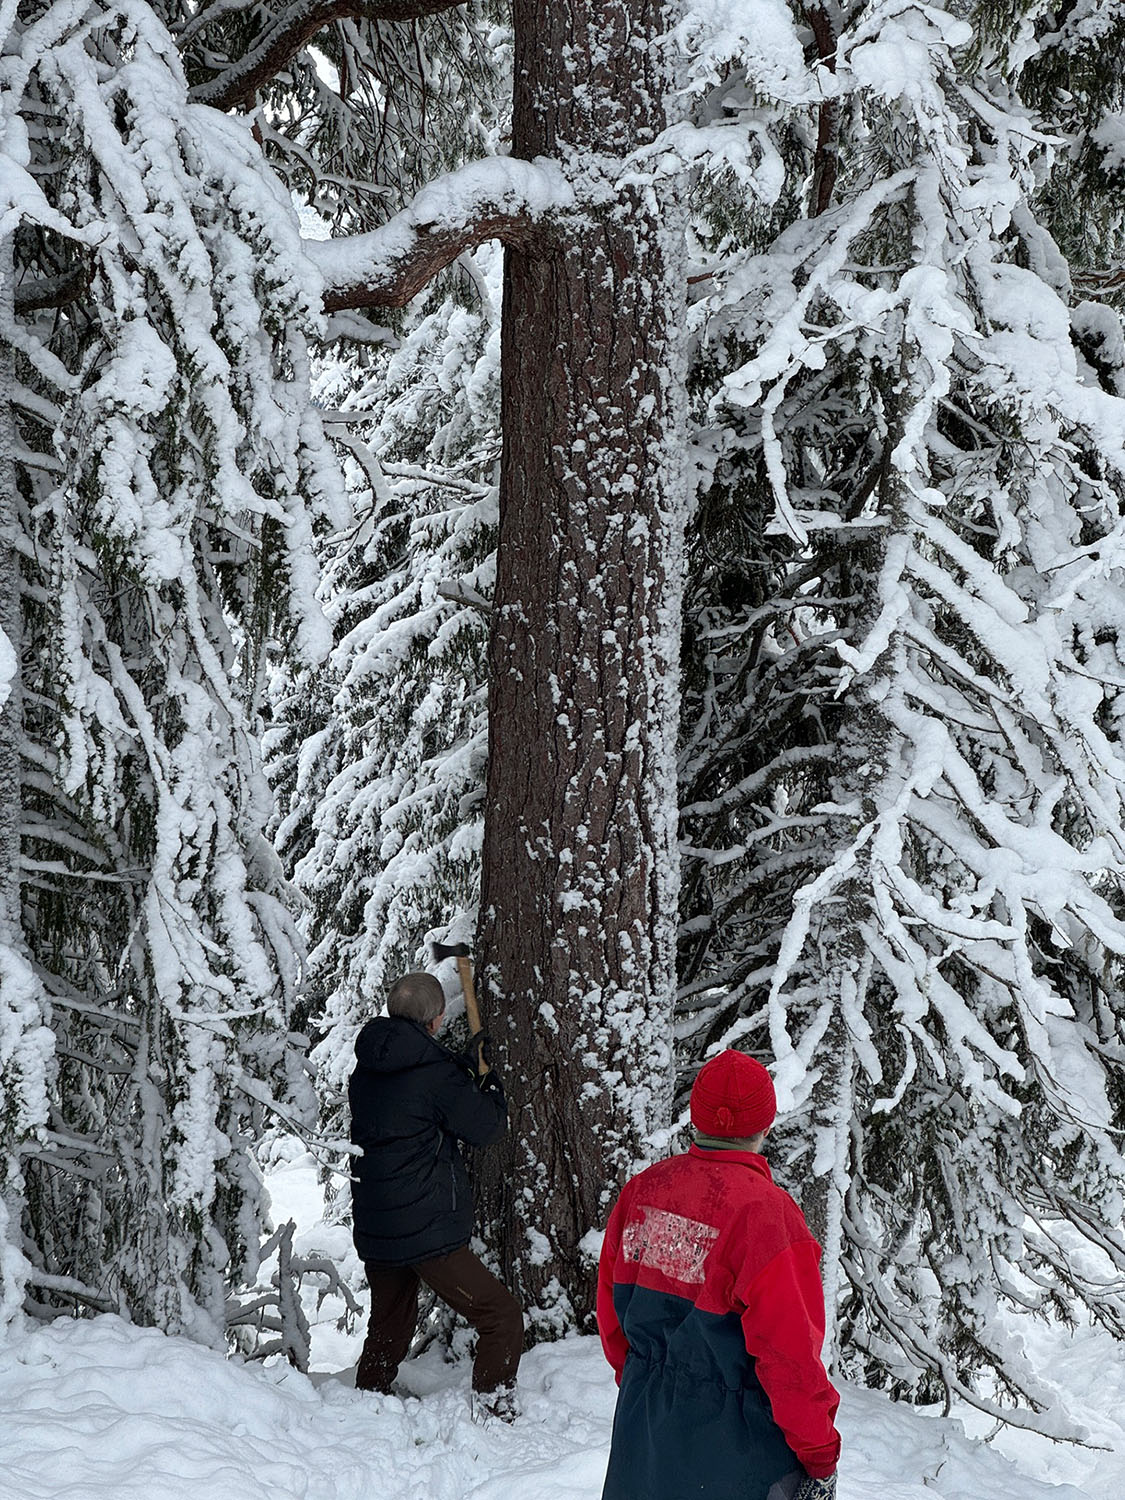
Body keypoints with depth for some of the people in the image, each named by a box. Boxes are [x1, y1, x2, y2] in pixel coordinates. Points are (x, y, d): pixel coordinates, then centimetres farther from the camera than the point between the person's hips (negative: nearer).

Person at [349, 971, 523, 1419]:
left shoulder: (366, 1070, 7)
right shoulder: (436, 1074, -15)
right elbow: (488, 1127, -4)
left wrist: (462, 1070, 20)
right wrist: (484, 1075, 11)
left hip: (374, 1230, 8)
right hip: (428, 1231, -8)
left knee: (388, 1328, 25)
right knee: (502, 1318, -2)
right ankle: (492, 1414, -6)